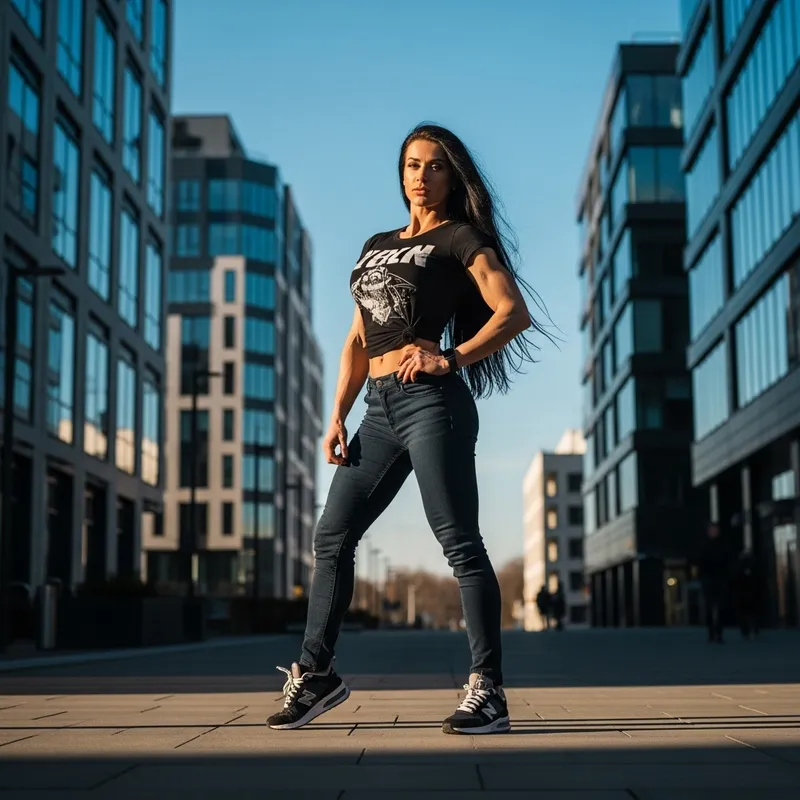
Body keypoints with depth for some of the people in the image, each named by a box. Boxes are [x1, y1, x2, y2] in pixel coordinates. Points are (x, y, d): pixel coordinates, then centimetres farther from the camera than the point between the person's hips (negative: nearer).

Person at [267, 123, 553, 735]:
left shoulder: (461, 237, 3)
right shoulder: (377, 246, 22)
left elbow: (514, 313, -9)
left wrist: (450, 358, -20)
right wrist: (338, 416, 10)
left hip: (431, 403, -7)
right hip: (380, 410, 7)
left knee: (460, 544, -9)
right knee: (332, 538, 8)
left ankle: (488, 693, -5)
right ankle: (315, 674, 19)